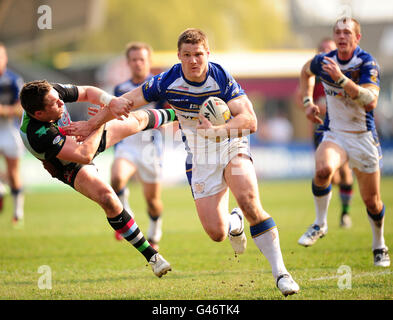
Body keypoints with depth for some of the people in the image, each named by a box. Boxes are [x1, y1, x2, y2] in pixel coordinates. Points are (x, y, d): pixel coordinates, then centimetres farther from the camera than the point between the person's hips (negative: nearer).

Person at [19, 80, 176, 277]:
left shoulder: (52, 91, -30)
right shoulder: (39, 135, -46)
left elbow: (87, 92, -14)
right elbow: (84, 155, -44)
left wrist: (111, 101, -34)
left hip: (81, 138, 7)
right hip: (69, 167, -7)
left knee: (138, 120, 19)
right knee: (107, 198, -29)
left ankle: (172, 115, 56)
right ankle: (151, 255, -17)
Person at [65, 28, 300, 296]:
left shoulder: (222, 79, -17)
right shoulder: (168, 82, -13)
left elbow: (250, 121, -21)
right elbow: (126, 101, -1)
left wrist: (217, 130, -37)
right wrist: (91, 125, 6)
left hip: (232, 147, -2)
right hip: (199, 160, 2)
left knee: (249, 202, -29)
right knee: (216, 233, -9)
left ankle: (280, 272, -20)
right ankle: (235, 223, 31)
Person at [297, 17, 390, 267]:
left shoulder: (368, 63, -16)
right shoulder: (324, 61, -3)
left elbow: (371, 101, -30)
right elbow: (306, 71, 23)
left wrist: (342, 79, -37)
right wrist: (308, 101, 12)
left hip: (363, 137, -2)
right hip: (334, 134, 2)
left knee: (372, 201, 5)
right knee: (323, 169, -32)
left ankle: (379, 246, 32)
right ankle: (320, 224, -10)